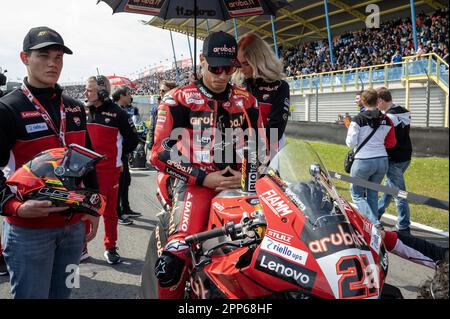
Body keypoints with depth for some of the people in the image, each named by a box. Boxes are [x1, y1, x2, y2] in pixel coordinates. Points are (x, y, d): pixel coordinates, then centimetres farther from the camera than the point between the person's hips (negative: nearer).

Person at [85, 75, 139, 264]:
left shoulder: (117, 114, -7)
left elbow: (132, 140, 1)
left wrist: (117, 156, 6)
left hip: (109, 170, -3)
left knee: (110, 210, 8)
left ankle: (110, 248, 22)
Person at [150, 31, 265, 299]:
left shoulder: (246, 102, 16)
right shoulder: (179, 99, 5)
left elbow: (260, 148, 20)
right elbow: (161, 153, -2)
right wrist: (203, 178, -9)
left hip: (237, 183, 4)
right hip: (195, 183, -3)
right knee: (172, 264, -24)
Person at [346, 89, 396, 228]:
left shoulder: (358, 119, -11)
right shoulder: (386, 120, 3)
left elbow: (351, 143, -9)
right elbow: (391, 143, 10)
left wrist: (350, 130, 8)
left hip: (363, 161, -5)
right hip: (382, 161, 5)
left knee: (356, 193, 9)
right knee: (372, 193, 17)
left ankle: (374, 223, -7)